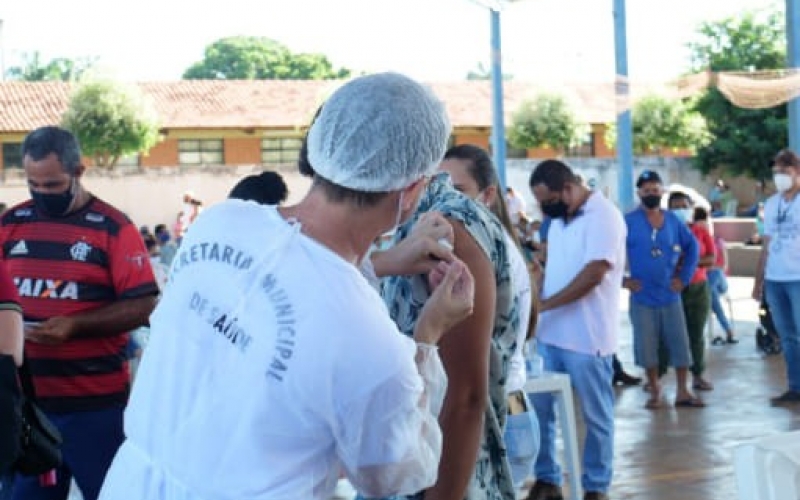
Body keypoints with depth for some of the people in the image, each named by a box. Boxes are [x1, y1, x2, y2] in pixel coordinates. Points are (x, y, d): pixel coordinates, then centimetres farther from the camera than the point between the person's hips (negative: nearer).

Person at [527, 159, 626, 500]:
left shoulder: (604, 216, -14)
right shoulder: (559, 219, 12)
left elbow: (594, 274, -22)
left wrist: (542, 305, -21)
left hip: (587, 337, -8)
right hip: (550, 333, 8)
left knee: (596, 416, 6)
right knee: (539, 409, 10)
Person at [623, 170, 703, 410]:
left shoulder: (673, 220, 4)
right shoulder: (629, 221, -7)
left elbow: (692, 246, 14)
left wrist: (684, 277, 5)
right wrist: (621, 279, -9)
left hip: (670, 295, 3)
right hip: (642, 297, -3)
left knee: (680, 344, 3)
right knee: (646, 347, 2)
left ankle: (682, 392, 11)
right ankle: (655, 392, 14)